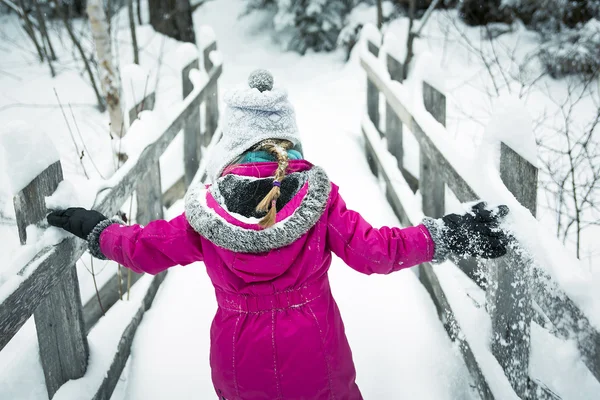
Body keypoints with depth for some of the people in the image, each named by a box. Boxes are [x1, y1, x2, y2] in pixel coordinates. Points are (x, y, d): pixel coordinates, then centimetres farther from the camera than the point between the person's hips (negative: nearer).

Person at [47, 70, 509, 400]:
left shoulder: (208, 209, -16)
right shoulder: (318, 197, -19)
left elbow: (144, 247, -4)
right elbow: (375, 251, -16)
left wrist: (95, 228, 15)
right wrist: (448, 235, -6)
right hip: (316, 363, 0)